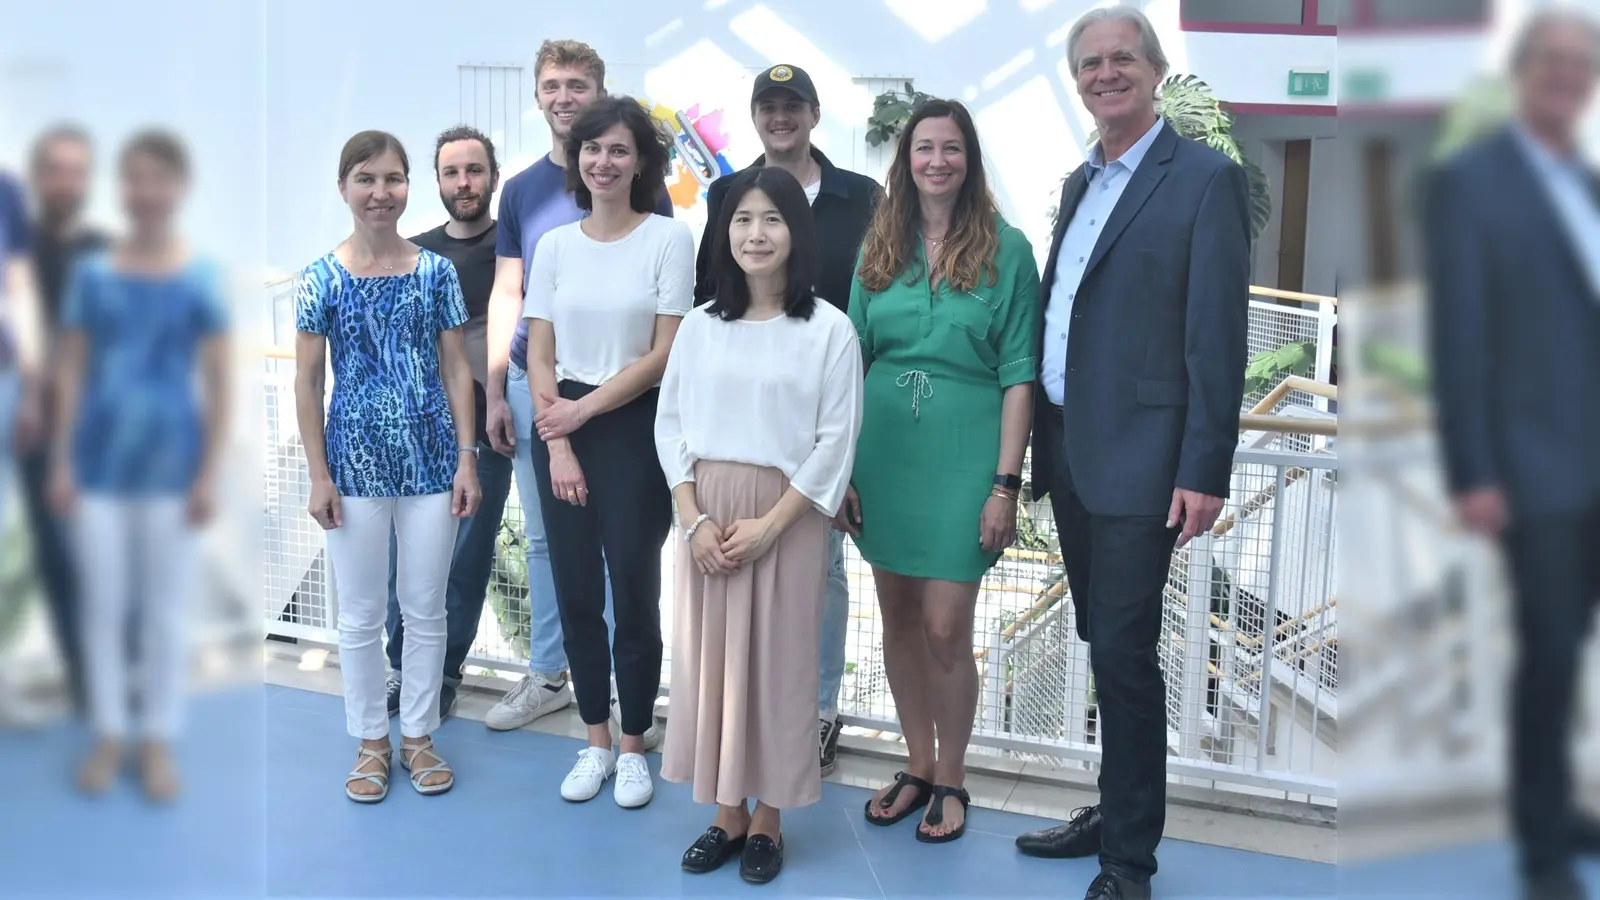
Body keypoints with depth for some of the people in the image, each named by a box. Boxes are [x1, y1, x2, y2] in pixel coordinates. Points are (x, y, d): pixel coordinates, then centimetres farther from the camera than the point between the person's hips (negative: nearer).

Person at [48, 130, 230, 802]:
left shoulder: (201, 279, -5)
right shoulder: (92, 276, 1)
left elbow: (218, 383, -3)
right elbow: (71, 372, 5)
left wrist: (209, 475, -6)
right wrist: (62, 461, 1)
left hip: (170, 466, -2)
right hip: (100, 464, 2)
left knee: (167, 609, 7)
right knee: (102, 605, 10)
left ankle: (158, 740, 21)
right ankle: (108, 735, 24)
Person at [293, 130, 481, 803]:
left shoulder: (436, 271, 1)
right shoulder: (322, 279, -2)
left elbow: (455, 369, 4)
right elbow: (308, 382, 0)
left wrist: (467, 459, -1)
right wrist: (318, 475, -4)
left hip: (431, 461, 1)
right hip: (355, 463, -1)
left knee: (426, 609, 10)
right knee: (360, 614, 9)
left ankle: (418, 736, 26)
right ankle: (371, 742, 25)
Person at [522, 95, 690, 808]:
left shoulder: (669, 239, -3)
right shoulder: (556, 245, 8)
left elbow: (664, 355, -8)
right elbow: (539, 356, 6)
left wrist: (583, 410, -9)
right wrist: (558, 447, -4)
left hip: (636, 428, -3)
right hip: (562, 430, 4)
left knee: (634, 591, 1)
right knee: (576, 592, 8)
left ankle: (633, 747, 18)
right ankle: (596, 742, 23)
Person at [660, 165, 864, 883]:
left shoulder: (829, 329, -5)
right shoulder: (699, 325, 5)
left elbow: (835, 441, -8)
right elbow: (671, 426, 5)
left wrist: (770, 524, -13)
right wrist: (695, 519, -7)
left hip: (787, 518, -3)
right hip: (706, 517, 3)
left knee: (776, 663, 4)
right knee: (710, 659, 8)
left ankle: (768, 820, 19)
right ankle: (727, 813, 23)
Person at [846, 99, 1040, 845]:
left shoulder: (1005, 249, -3)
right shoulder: (880, 246, 7)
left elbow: (1018, 376, -5)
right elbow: (853, 361, 8)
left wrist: (1006, 484, -10)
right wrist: (840, 469, 2)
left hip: (962, 458, -4)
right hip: (883, 451, 4)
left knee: (945, 630, -2)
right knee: (898, 623, 12)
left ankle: (951, 779, 20)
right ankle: (918, 765, 30)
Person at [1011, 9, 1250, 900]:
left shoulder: (1205, 178, -7)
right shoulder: (1080, 182, 15)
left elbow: (1218, 335, -12)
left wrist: (1205, 470, -16)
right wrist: (1042, 441, 12)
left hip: (1137, 459, -7)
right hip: (1068, 450, 7)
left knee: (1125, 652, -3)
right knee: (1106, 648, 16)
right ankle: (1114, 812, 30)